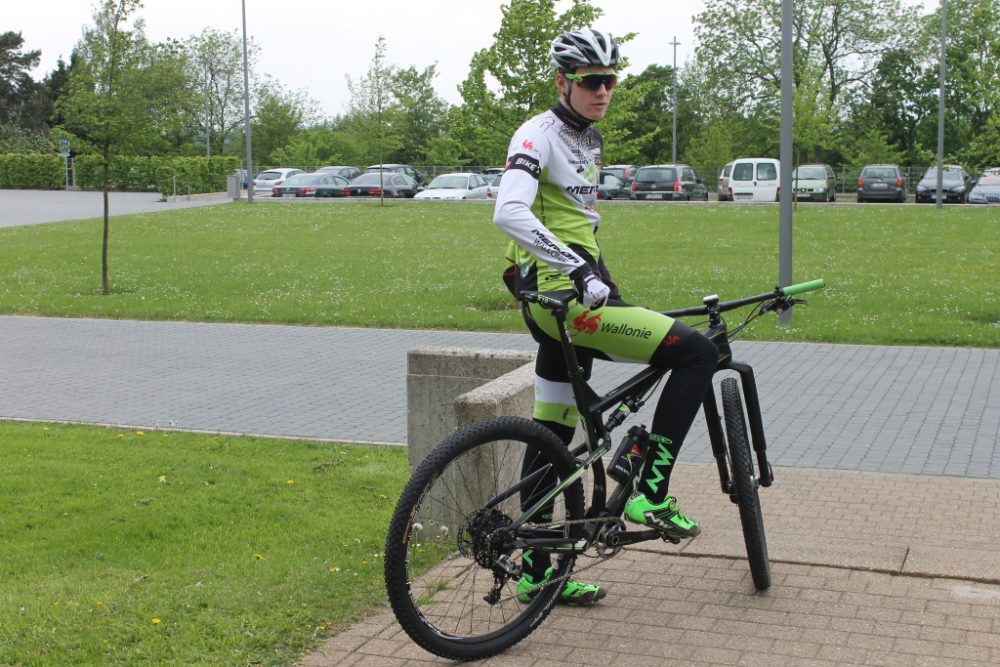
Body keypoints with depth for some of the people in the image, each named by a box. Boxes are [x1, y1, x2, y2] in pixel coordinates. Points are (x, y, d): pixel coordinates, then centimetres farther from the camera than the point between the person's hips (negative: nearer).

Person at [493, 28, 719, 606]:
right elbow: (511, 212, -27)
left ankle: (535, 570, 22)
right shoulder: (539, 135, -10)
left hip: (578, 292, 10)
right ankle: (651, 493, -10)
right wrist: (579, 271, -32)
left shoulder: (589, 141, 19)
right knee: (697, 354, -15)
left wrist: (603, 279, 28)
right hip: (560, 294, -10)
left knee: (553, 437, 13)